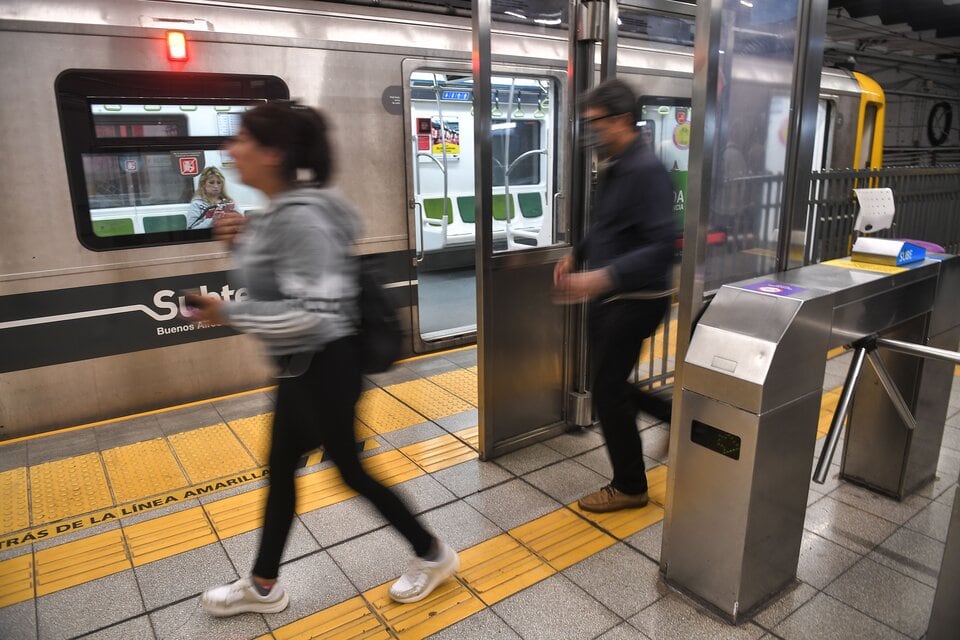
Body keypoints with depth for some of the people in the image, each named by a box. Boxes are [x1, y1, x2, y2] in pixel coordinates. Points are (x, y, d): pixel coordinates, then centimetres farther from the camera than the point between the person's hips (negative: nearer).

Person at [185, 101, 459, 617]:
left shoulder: (300, 217, -24)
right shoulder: (278, 211, 6)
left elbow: (313, 312, -29)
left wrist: (228, 313, -22)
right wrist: (243, 242, 2)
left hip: (324, 367, -10)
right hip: (300, 367, 10)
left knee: (349, 471, 8)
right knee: (279, 471, 19)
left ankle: (432, 555, 30)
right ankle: (262, 586, 40)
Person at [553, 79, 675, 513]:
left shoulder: (646, 171, -19)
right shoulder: (613, 167, 10)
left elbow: (661, 246, -27)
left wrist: (604, 277, -37)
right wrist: (576, 255, 8)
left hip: (632, 300, -9)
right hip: (607, 297, 9)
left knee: (607, 389, -1)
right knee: (609, 384, 17)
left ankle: (629, 486, 18)